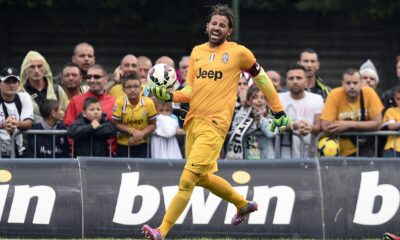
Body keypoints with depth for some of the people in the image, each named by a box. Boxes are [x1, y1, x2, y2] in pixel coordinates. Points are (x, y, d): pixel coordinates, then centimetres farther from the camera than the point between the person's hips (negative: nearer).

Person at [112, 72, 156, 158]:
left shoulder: (148, 103, -12)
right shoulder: (119, 103, -14)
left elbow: (152, 124, -2)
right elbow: (116, 124, -8)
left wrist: (141, 134, -20)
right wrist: (132, 131, -21)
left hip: (142, 145, 0)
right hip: (123, 146, 0)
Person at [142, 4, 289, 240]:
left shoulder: (239, 53, -2)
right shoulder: (197, 52, 13)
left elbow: (262, 78, 9)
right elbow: (190, 90, 13)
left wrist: (279, 112, 13)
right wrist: (170, 95, -7)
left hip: (214, 125, -7)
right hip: (193, 121, 7)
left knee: (188, 179, -14)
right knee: (203, 177, 19)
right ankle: (244, 204, 42)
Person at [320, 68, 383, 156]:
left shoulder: (369, 93, -11)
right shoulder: (335, 95, -15)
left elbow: (377, 123, -12)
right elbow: (325, 126, -21)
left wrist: (349, 125, -21)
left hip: (364, 149, 0)